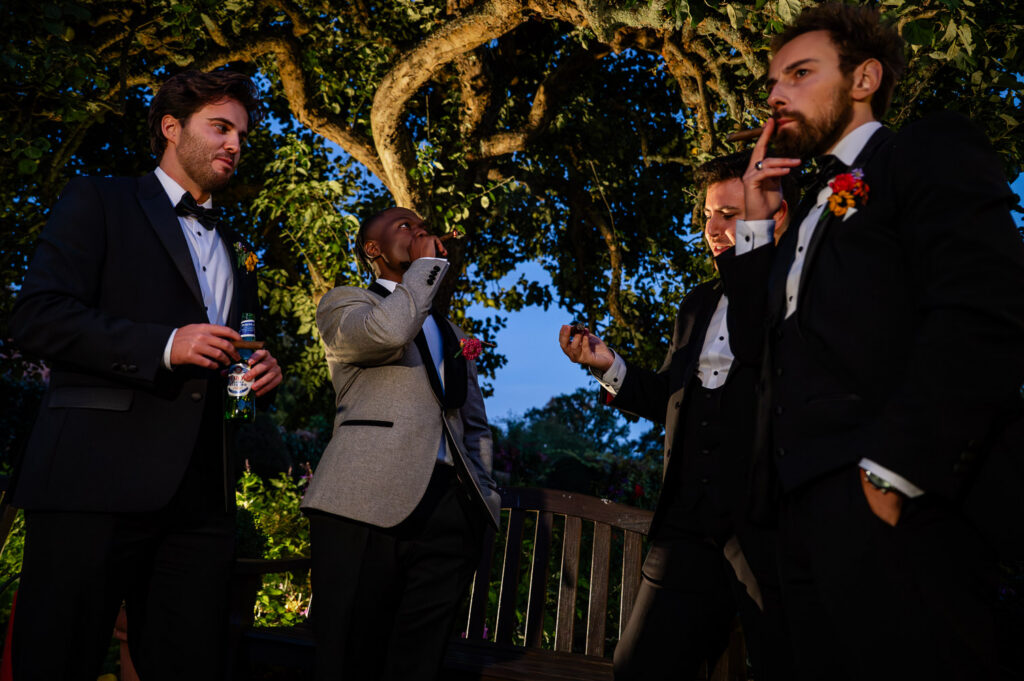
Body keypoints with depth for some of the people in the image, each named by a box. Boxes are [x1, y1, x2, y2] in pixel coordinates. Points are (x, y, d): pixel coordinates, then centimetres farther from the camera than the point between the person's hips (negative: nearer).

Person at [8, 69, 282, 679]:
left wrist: (266, 370, 7)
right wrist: (163, 345, -15)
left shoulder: (235, 251, 27)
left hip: (201, 493, 6)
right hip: (96, 480, -5)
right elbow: (38, 316, -4)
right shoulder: (98, 202, 8)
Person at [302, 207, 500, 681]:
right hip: (368, 506, -5)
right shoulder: (343, 304, 11)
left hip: (449, 510, 5)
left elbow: (475, 426, 27)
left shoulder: (452, 335, 28)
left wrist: (485, 498, 13)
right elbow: (388, 329, -14)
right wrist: (429, 262, 0)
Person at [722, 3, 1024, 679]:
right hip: (811, 510, 8)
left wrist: (894, 471, -20)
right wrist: (756, 223, 17)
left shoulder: (932, 151, 2)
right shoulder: (813, 205, 27)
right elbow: (770, 329, 22)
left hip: (892, 505, -8)